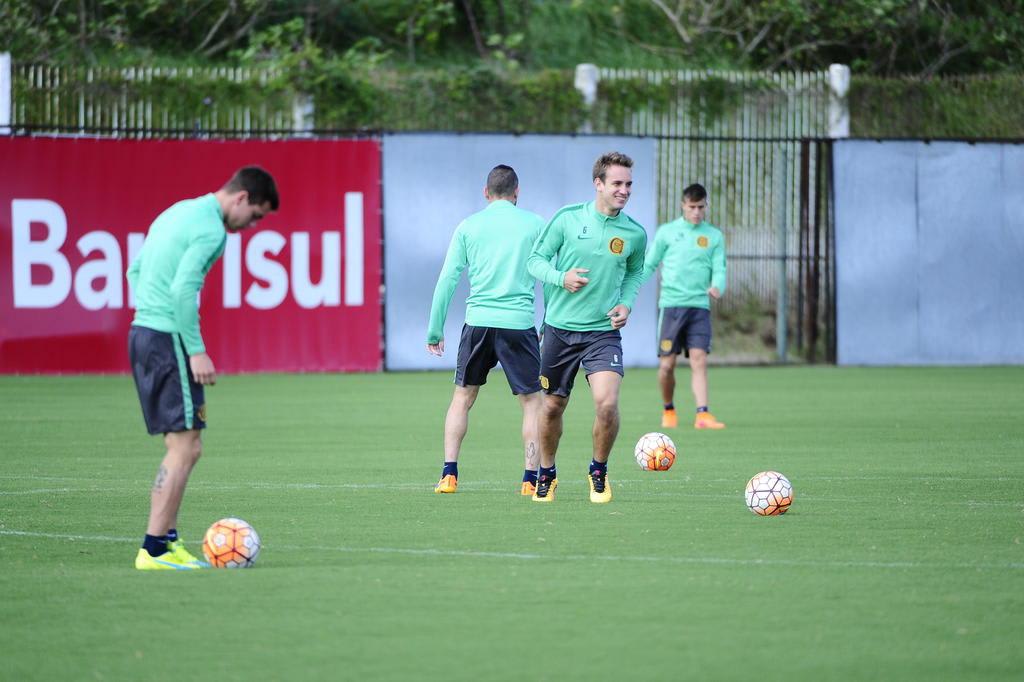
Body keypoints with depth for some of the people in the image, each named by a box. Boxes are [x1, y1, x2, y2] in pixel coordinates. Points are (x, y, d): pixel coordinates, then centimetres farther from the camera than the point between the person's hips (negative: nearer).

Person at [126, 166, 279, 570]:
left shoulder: (179, 213, 18)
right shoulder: (211, 230, -12)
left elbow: (136, 271, 23)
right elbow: (183, 289, -21)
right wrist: (197, 351, -19)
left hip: (142, 332, 10)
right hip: (169, 338, -10)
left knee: (181, 444, 15)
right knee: (185, 446, -8)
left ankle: (166, 537, 14)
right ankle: (154, 548, -10)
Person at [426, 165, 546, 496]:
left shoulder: (468, 226, 8)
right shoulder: (534, 224, 5)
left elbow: (447, 280, 6)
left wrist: (435, 331, 11)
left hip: (478, 320, 2)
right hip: (519, 321, -2)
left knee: (462, 397, 14)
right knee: (532, 401, 7)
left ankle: (449, 474, 6)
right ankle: (531, 479, -1)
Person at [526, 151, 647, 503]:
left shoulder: (635, 234, -1)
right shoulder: (567, 219, -6)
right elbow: (536, 259, 1)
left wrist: (626, 303, 0)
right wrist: (561, 278, -18)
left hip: (603, 332, 0)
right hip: (560, 327, 0)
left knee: (607, 403, -19)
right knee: (552, 407, 10)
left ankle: (599, 473, 6)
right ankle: (546, 474, 34)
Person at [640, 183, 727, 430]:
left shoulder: (714, 236, 10)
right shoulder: (667, 232, 6)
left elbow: (719, 270, 4)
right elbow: (649, 265, 10)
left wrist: (717, 287, -18)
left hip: (699, 306, 1)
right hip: (671, 304, -1)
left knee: (699, 360, -11)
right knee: (667, 364, -2)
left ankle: (702, 414, -16)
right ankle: (669, 410, 19)